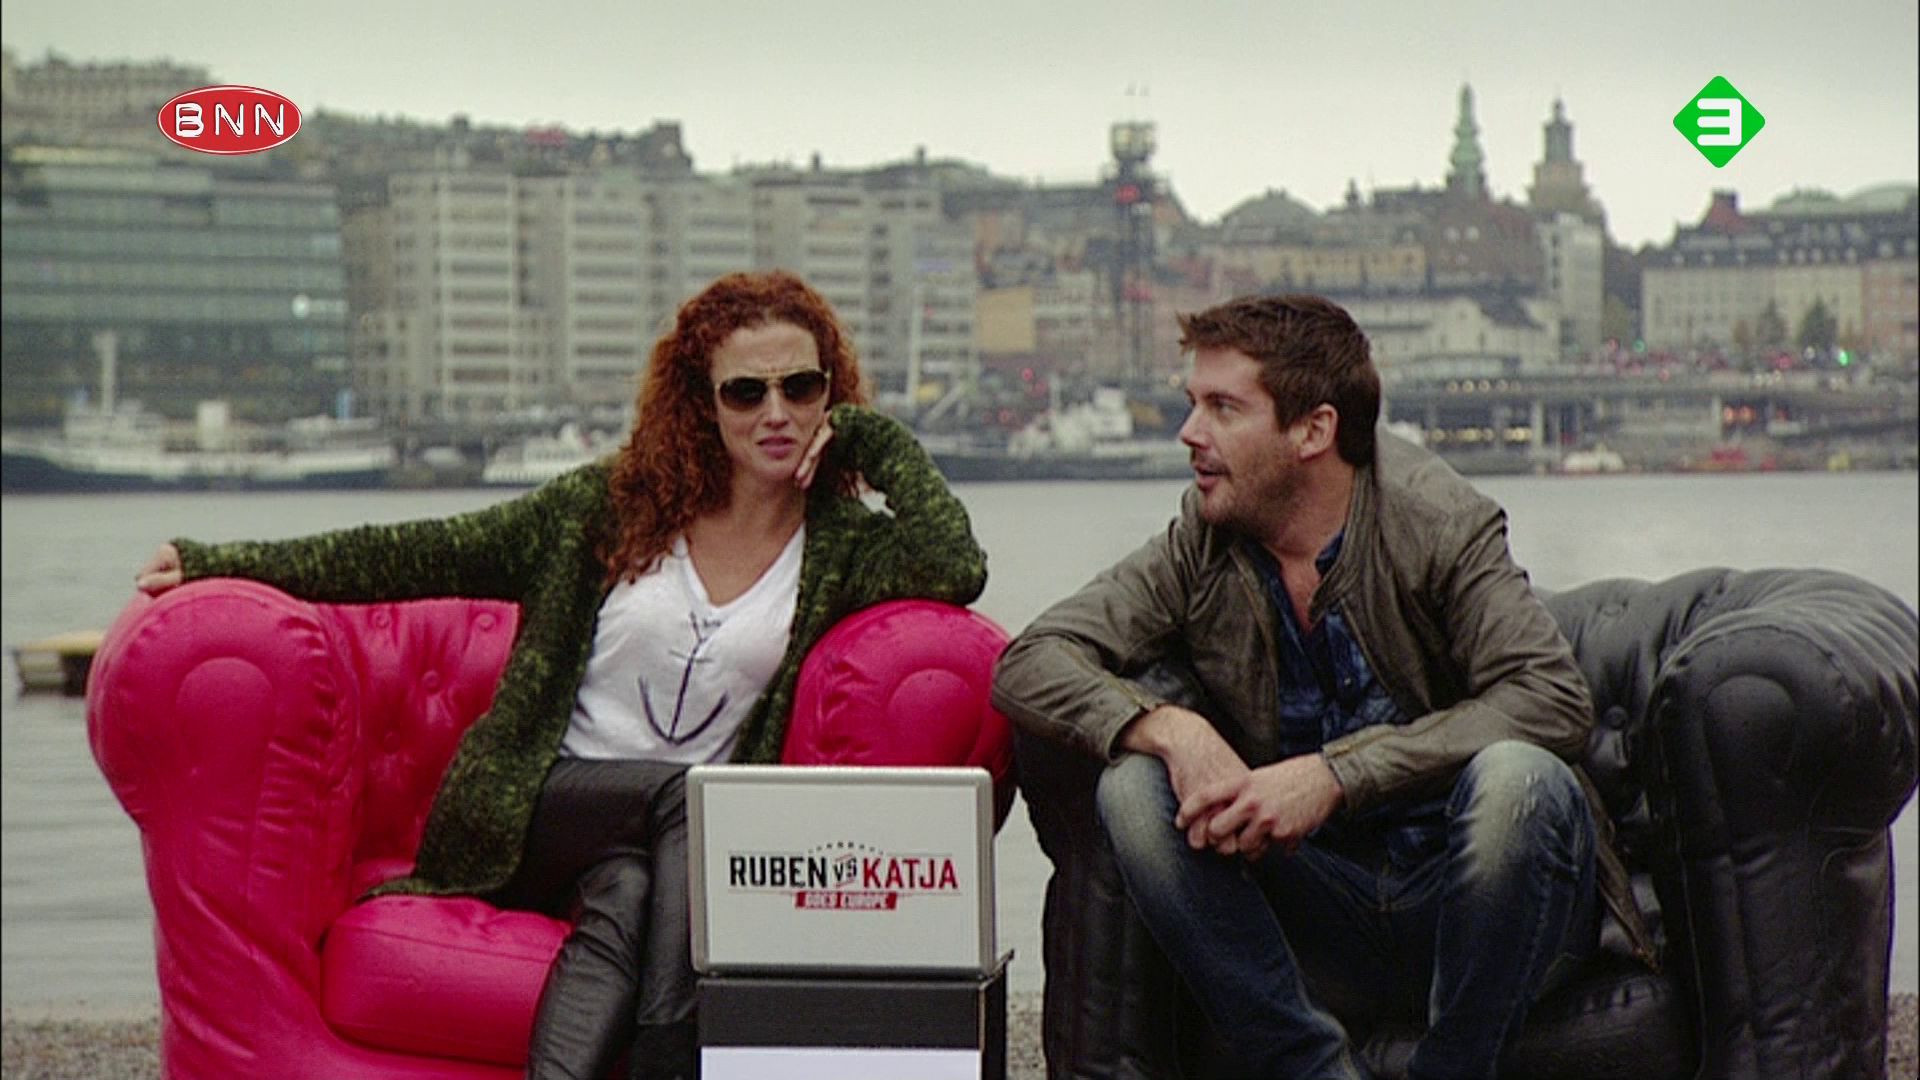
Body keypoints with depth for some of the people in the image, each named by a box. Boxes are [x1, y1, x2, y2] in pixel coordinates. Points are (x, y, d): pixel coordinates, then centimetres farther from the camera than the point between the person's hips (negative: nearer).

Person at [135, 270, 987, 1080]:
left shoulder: (842, 548, 6)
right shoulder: (611, 505, 8)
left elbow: (957, 568, -15)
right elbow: (424, 557, 8)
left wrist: (870, 432, -2)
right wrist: (226, 563, 2)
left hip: (696, 842, 0)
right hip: (545, 812, 0)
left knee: (628, 892, -34)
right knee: (686, 792, -31)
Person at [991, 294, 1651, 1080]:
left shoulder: (1440, 523, -10)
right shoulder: (1200, 548, 2)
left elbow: (1554, 700, -23)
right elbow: (1027, 664, -4)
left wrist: (1336, 773, -31)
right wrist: (1172, 730, -24)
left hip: (1459, 895, -3)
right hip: (1325, 913, 3)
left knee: (1516, 778, -34)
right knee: (1133, 789, -17)